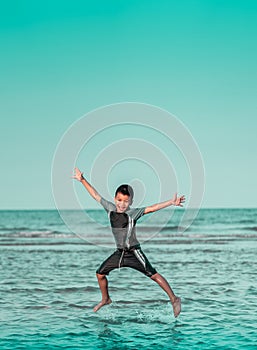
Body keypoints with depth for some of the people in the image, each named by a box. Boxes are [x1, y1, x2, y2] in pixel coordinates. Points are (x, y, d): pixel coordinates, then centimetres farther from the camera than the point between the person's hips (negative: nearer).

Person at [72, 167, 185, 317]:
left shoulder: (133, 213, -16)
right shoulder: (111, 208, -2)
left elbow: (151, 208, -26)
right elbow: (96, 195, 5)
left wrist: (171, 202, -37)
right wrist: (82, 180, 5)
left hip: (134, 252, -6)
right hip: (119, 253, 6)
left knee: (153, 275, -9)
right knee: (100, 273, 11)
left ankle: (174, 299, -2)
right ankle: (106, 299, 34)